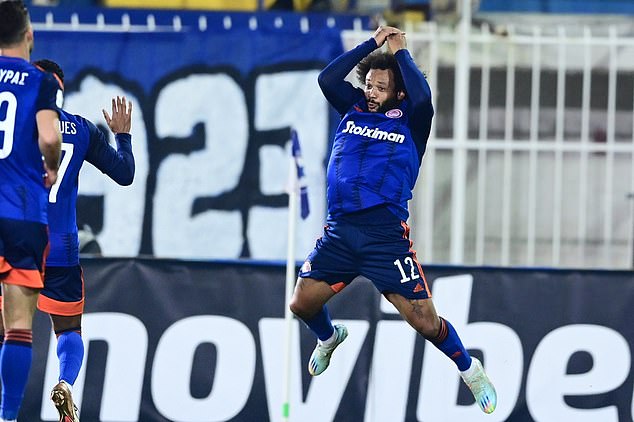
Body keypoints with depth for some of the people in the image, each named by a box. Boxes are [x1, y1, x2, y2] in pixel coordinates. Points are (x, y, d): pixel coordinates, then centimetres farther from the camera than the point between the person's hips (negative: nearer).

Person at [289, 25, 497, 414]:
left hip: (386, 236, -4)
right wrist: (372, 44, 0)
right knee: (302, 303, 5)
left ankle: (469, 368, 20)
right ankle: (329, 338, 40)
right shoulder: (355, 108, 13)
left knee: (425, 322, -6)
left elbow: (423, 97, -19)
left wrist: (401, 53, -5)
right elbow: (327, 79, -1)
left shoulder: (410, 120, 2)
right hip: (340, 232, 4)